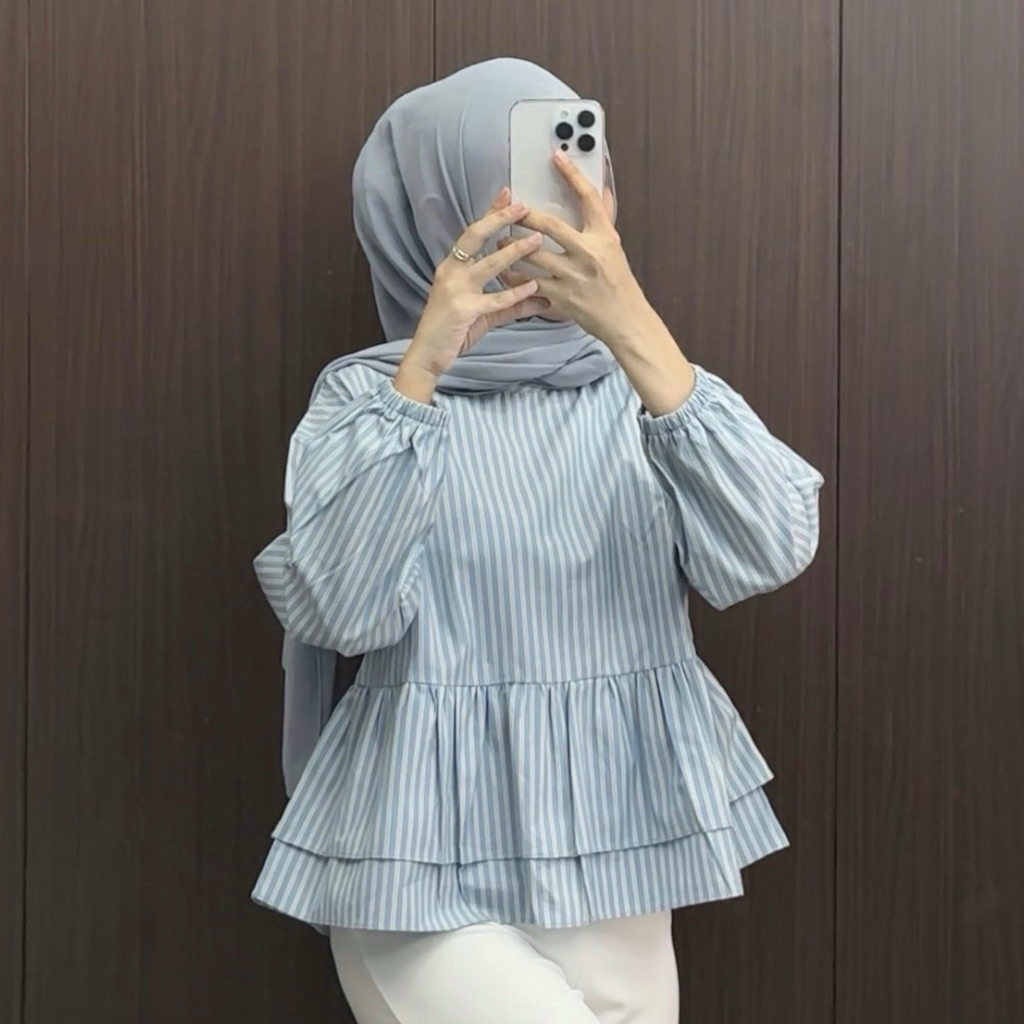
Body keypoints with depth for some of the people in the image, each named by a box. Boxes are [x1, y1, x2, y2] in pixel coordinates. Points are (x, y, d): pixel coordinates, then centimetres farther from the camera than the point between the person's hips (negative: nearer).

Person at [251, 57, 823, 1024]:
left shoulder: (634, 384, 4)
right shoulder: (368, 390, -3)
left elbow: (770, 552, -14)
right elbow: (338, 611, -19)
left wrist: (633, 328, -22)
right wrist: (424, 365, -23)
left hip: (615, 865, 4)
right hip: (428, 875, -3)